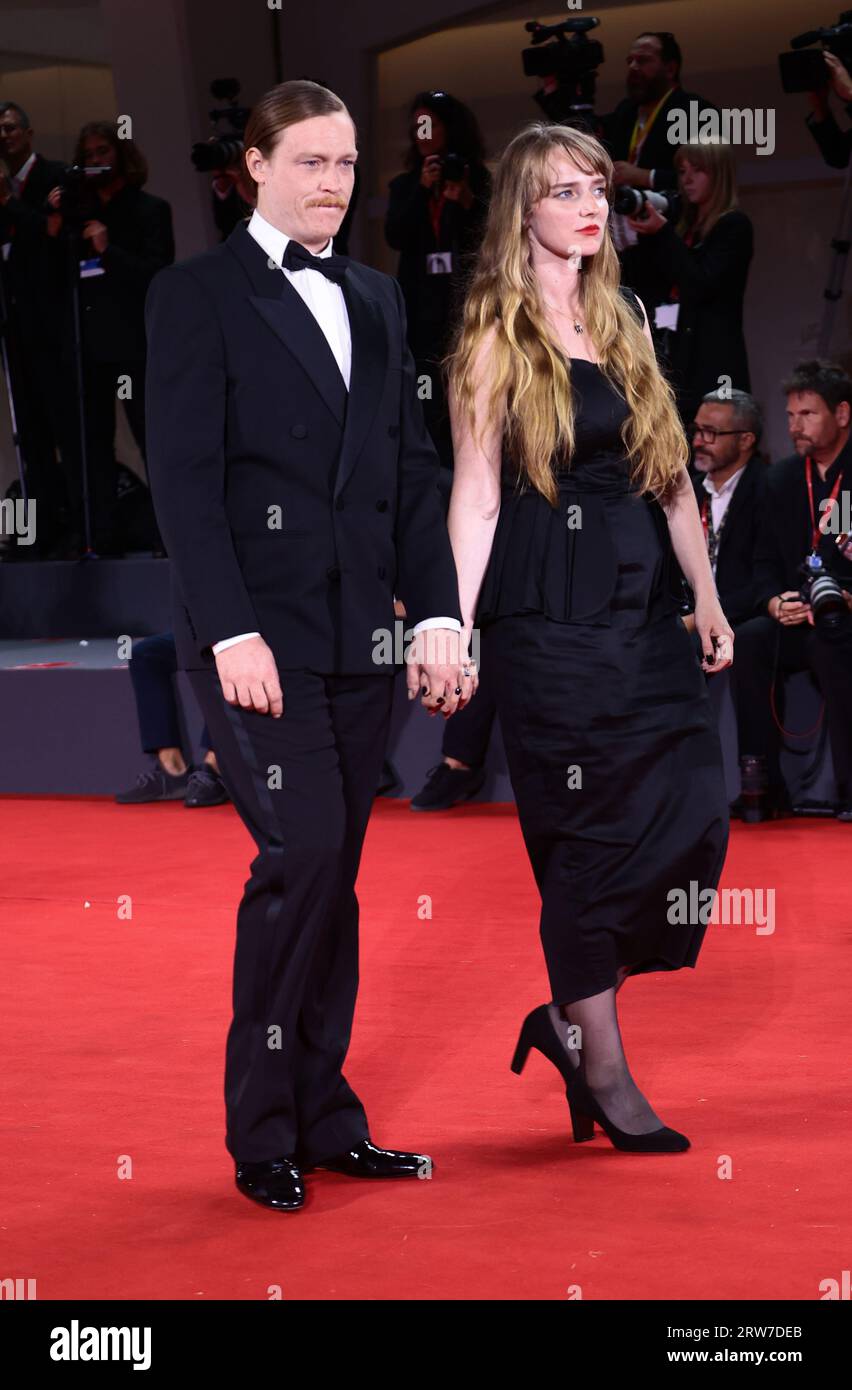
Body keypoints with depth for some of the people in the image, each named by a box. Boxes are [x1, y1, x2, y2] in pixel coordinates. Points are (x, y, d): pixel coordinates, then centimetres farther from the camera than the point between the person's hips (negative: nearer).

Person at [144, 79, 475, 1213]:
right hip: (259, 632, -6)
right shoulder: (198, 295, -1)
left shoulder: (378, 301, 17)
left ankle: (323, 1116, 14)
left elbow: (412, 470, 16)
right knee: (302, 854, -14)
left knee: (335, 875, 7)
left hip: (359, 635, 6)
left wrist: (437, 615, 6)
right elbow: (186, 479, -8)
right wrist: (231, 631, -16)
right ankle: (262, 1131, -4)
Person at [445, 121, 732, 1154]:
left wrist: (706, 596, 12)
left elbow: (671, 472, 17)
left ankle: (573, 1014, 13)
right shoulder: (497, 339, -2)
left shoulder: (624, 323, 15)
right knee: (591, 835, -3)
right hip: (549, 613, -6)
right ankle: (604, 1072, 7)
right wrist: (456, 627, -13)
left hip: (644, 604, 6)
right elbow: (476, 496, -6)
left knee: (693, 814, -4)